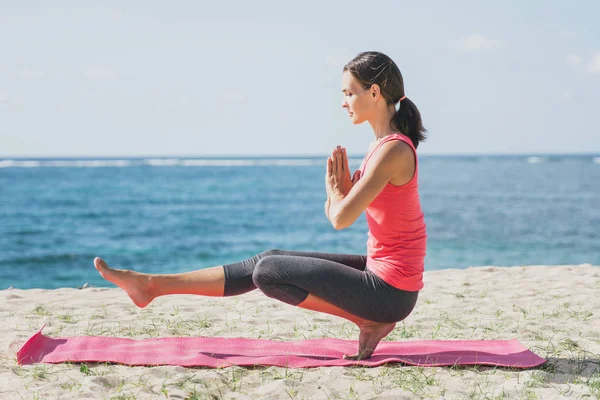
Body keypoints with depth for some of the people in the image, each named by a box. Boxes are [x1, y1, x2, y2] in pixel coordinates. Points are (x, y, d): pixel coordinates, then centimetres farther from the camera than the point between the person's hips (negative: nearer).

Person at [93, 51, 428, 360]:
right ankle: (154, 286, 20)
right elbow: (334, 213, 15)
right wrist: (340, 192, -7)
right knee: (272, 259, 12)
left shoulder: (393, 150, -21)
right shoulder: (382, 145, 11)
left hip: (389, 291, -10)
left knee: (267, 271, -3)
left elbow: (341, 218, -23)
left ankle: (368, 321, -1)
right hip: (381, 272, 10)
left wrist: (335, 191, -2)